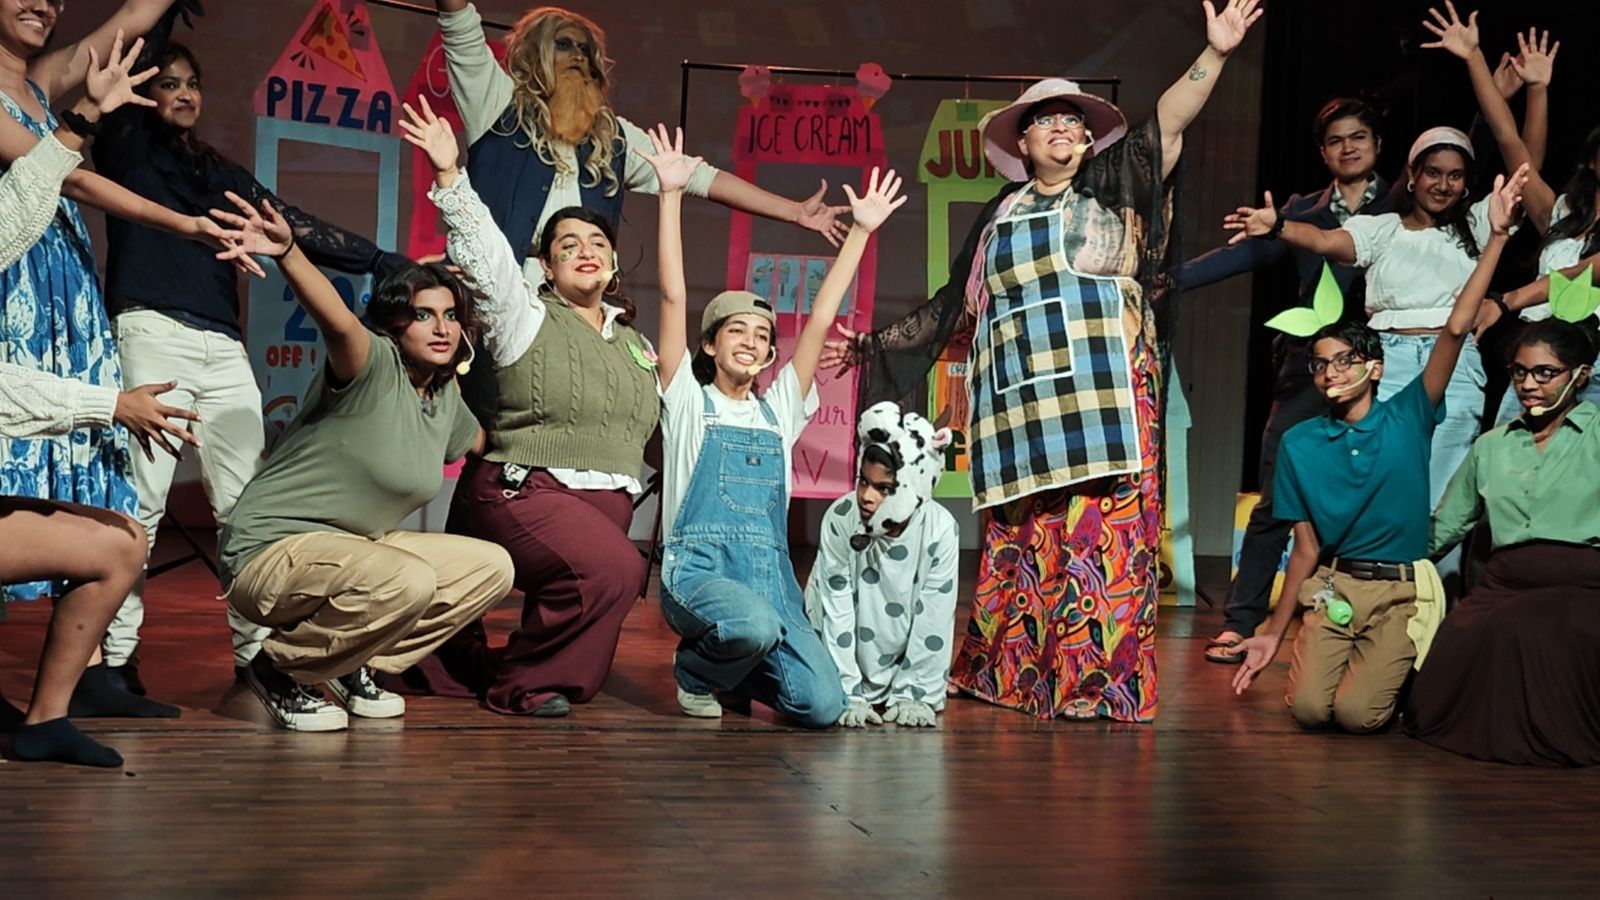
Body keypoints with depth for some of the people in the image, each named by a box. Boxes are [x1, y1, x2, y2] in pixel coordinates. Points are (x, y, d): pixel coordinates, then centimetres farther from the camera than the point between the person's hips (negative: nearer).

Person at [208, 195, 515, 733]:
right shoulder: (375, 366, -17)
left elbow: (479, 442, 32)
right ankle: (281, 669, -8)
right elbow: (337, 322, -40)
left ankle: (355, 667, 12)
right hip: (272, 552, -9)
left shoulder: (446, 397, 7)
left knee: (492, 567, 4)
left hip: (357, 548, 9)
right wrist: (288, 253, -57)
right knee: (407, 581, -36)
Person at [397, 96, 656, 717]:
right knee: (613, 569, -31)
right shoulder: (525, 317, 0)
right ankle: (518, 682, -8)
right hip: (525, 492, -7)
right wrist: (449, 175, -23)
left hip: (608, 502, 7)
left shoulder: (629, 334, 16)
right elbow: (483, 254, -13)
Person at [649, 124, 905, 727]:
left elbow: (820, 319, 14)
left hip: (770, 572, 4)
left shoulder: (779, 409, 17)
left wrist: (861, 231, 12)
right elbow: (674, 297, 0)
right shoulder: (688, 401, 8)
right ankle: (695, 671, -2)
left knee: (821, 708, -15)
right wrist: (672, 195, -6)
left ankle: (736, 669, 17)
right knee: (755, 625, -38)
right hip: (699, 568, -4)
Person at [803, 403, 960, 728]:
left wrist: (913, 694, -15)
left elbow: (933, 619, -16)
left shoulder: (940, 530, -23)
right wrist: (847, 694, -21)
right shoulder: (839, 520, -23)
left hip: (903, 661, 0)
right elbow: (836, 611, -19)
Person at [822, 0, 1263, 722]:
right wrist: (875, 345, 28)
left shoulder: (1114, 189, 15)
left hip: (1107, 395, -3)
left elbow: (1168, 122, 2)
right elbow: (953, 309, 27)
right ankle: (1010, 673, 9)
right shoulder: (1000, 217, 21)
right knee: (1020, 538, 0)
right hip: (1020, 406, 3)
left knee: (1101, 532, -10)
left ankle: (1099, 681, -7)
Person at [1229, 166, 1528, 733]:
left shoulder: (1408, 418, -1)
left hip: (1401, 590, -1)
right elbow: (1307, 547, 7)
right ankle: (1339, 658, 15)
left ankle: (1392, 671, 15)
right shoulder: (1299, 443, 3)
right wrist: (1274, 633, 6)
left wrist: (1497, 236, -16)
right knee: (1308, 709, -19)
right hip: (1333, 586, 2)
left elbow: (1456, 329, -11)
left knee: (1358, 715, -20)